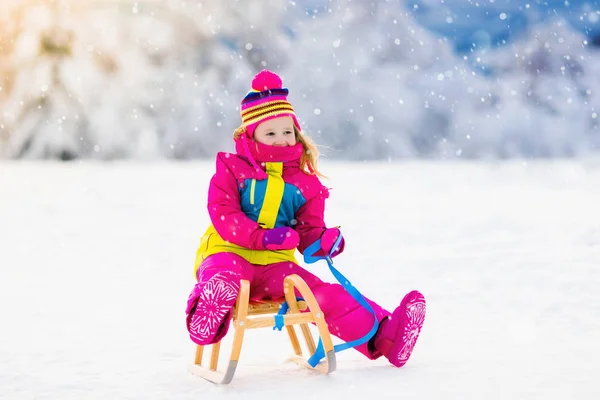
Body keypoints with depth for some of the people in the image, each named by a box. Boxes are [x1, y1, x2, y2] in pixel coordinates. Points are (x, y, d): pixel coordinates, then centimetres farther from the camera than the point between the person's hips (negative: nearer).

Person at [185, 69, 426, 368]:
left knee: (328, 296, -14)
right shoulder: (232, 169, 4)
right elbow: (223, 215, -7)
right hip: (229, 253, -2)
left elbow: (308, 231, 12)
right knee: (226, 277, -43)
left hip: (275, 265, 3)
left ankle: (383, 336, -20)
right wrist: (262, 236, -21)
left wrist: (323, 241, -13)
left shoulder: (304, 182, 13)